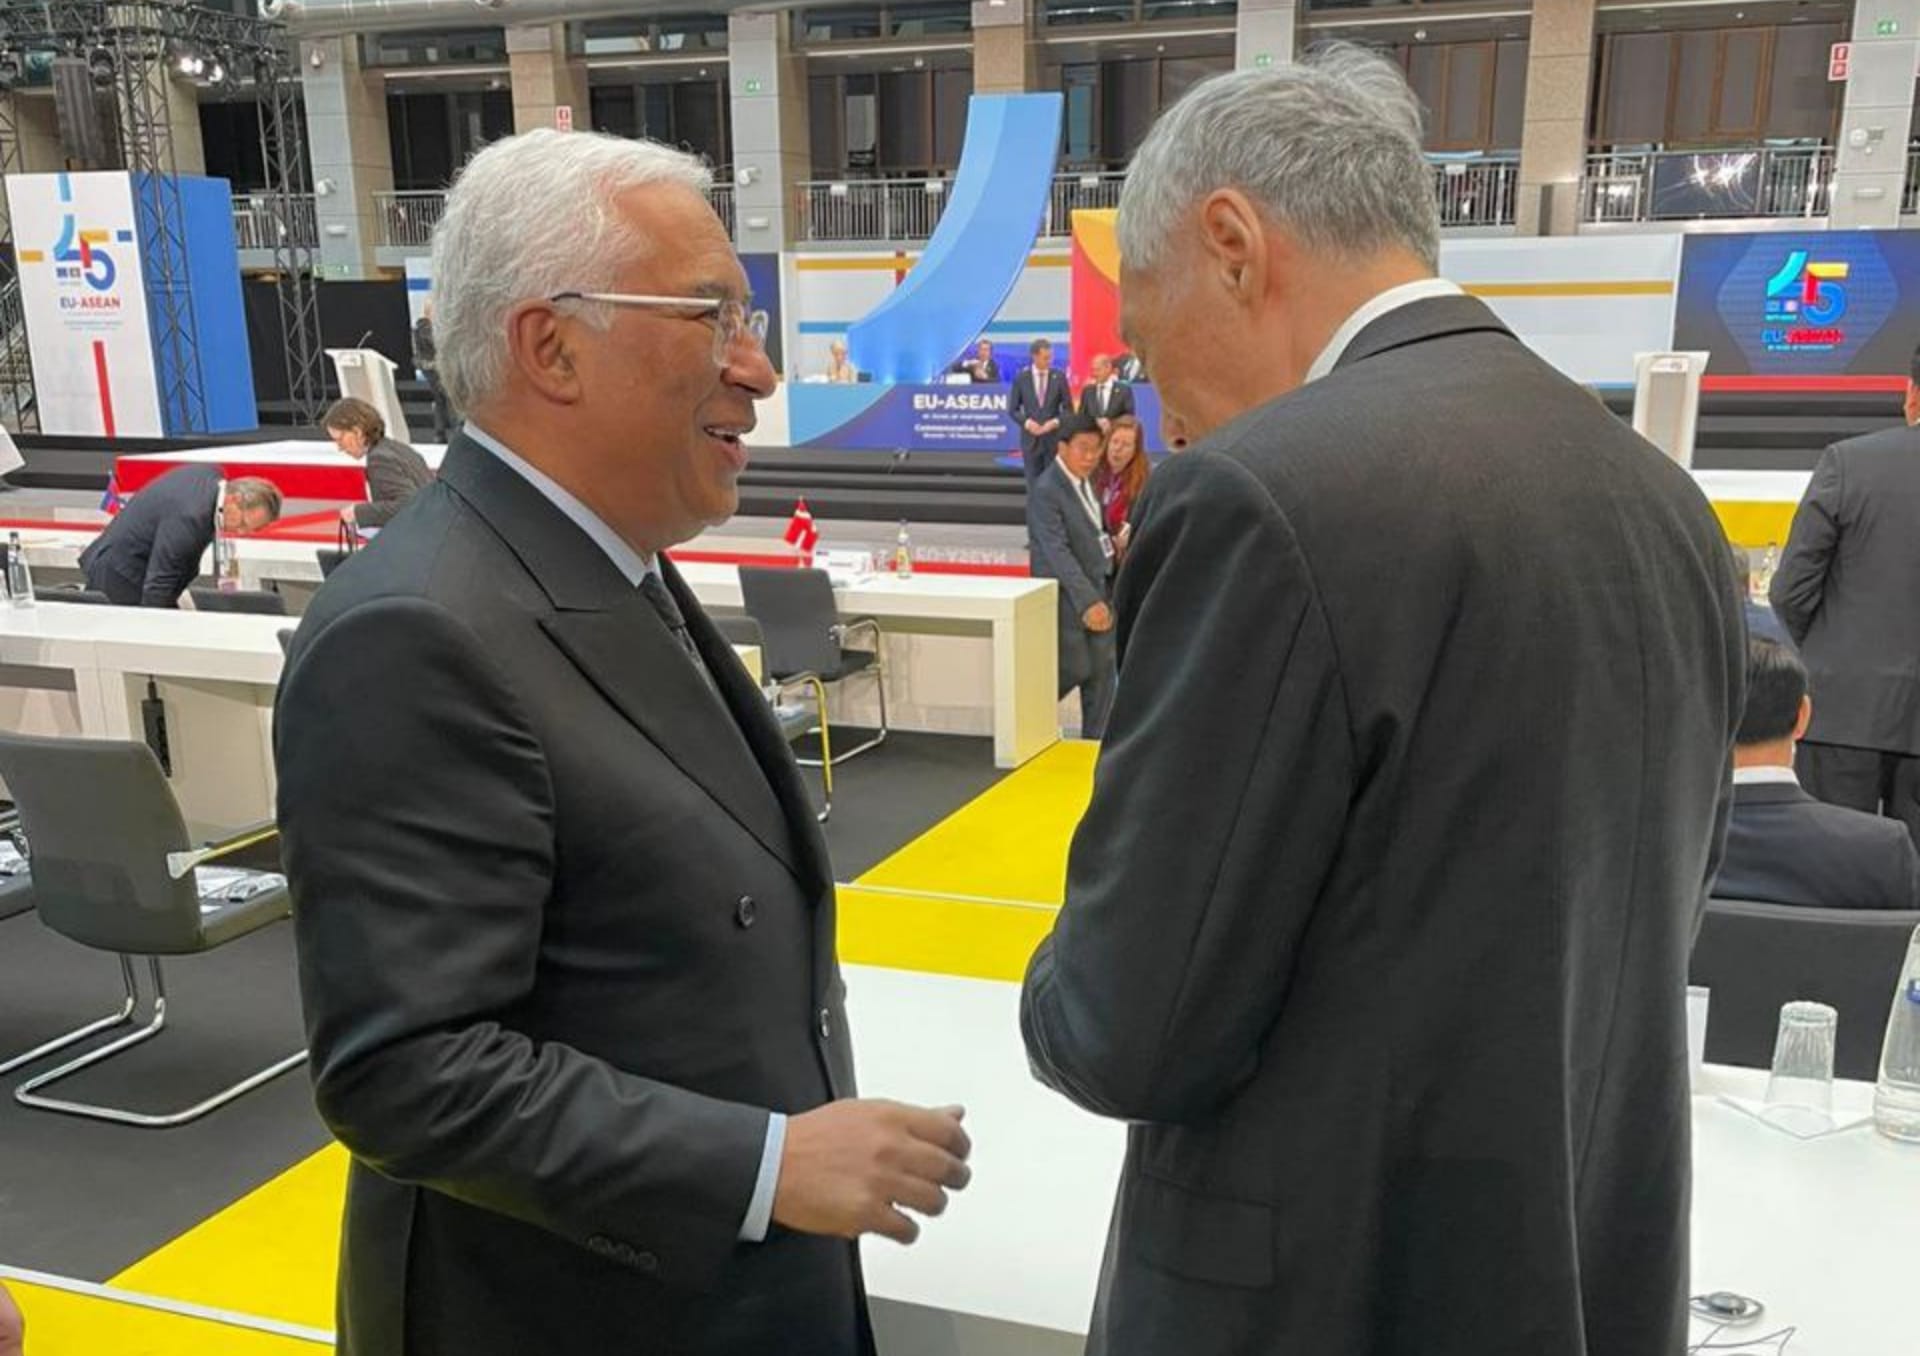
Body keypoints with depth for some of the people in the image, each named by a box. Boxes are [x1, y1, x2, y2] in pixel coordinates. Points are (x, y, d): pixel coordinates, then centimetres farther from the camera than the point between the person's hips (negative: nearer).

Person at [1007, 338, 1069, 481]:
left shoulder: (1059, 378, 1)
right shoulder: (1021, 379, 1)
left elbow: (1068, 409, 4)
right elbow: (1012, 409, 5)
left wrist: (1055, 422, -13)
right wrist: (1026, 422, -12)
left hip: (1054, 438, 0)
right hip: (1030, 438, 0)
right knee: (1033, 482, 4)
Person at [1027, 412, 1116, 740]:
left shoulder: (1086, 479, 8)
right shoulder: (1046, 491, -19)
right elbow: (1057, 552, -26)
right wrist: (1087, 601, -31)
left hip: (1099, 590, 8)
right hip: (1067, 597, -8)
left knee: (1102, 670, 9)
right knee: (1075, 669, -2)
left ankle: (1095, 740, 19)